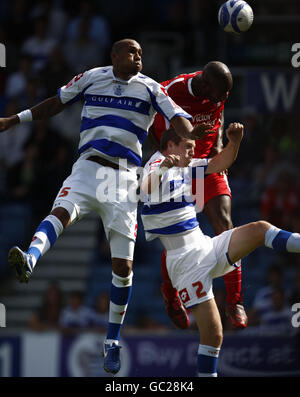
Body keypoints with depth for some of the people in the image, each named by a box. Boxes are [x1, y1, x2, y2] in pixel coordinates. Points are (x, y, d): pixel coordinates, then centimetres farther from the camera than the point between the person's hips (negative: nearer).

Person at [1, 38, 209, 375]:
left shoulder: (150, 88, 5)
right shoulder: (91, 78, 9)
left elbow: (175, 116, -9)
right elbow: (56, 103, 22)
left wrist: (189, 132, -32)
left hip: (124, 179, 0)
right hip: (88, 169, 0)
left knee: (123, 266, -2)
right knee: (62, 211, -34)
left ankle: (112, 342, 10)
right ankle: (29, 261, -61)